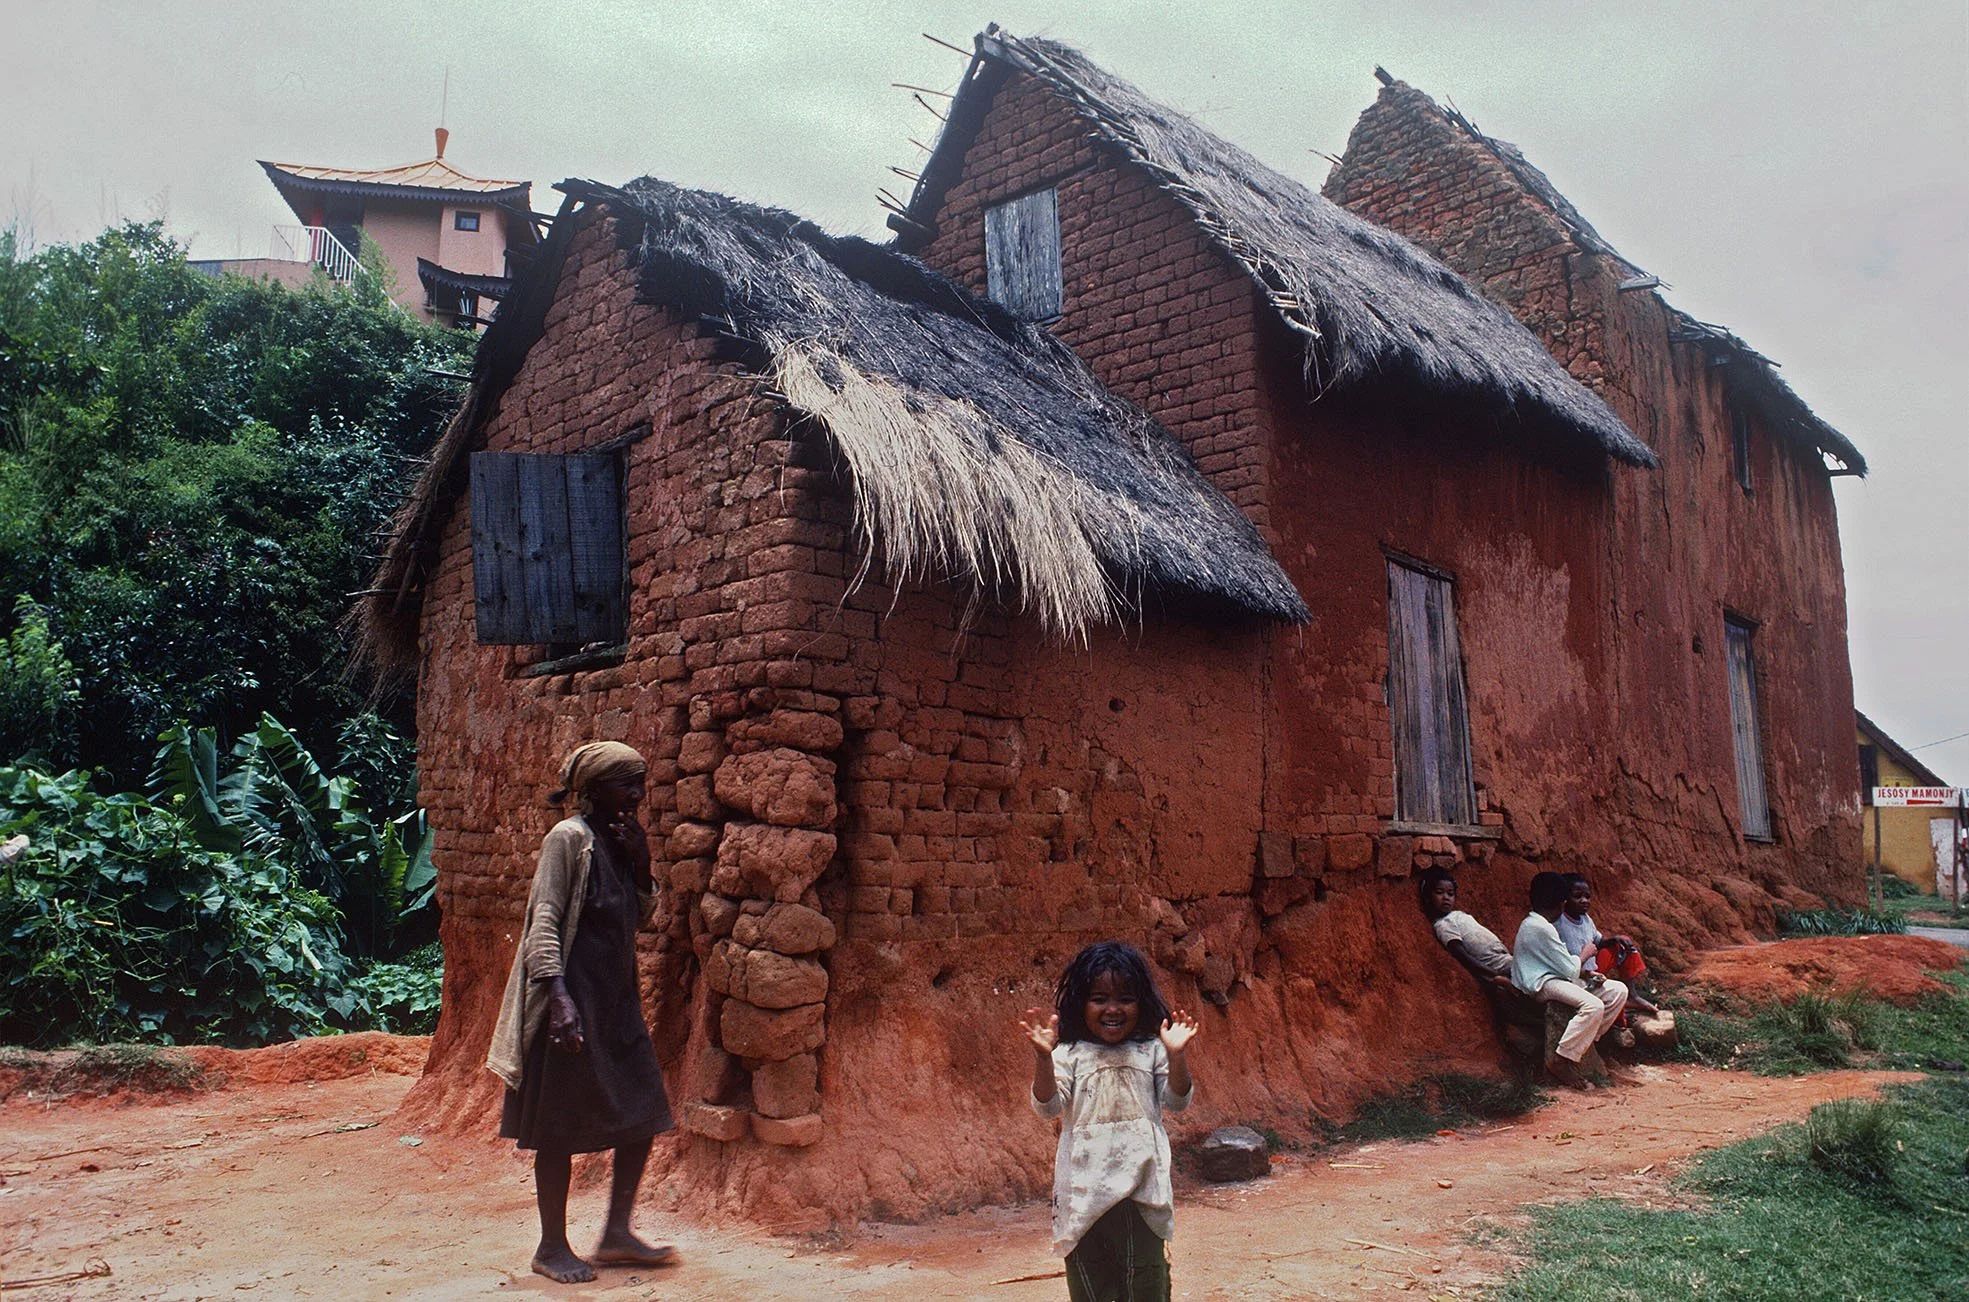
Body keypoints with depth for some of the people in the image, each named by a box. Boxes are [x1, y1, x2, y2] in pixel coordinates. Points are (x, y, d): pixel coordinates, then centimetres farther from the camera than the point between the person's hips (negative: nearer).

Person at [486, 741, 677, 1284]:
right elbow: (543, 921, -17)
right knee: (560, 1126, 2)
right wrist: (558, 996, -26)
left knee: (644, 1111, 8)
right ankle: (552, 1247, 15)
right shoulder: (568, 838, -11)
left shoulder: (620, 841, 12)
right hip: (573, 1002, -8)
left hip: (617, 999, 8)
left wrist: (641, 865, 1)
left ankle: (617, 1234, 18)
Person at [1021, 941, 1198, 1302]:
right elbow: (1048, 1105, -10)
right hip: (1085, 1192, 0)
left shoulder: (1151, 1052, 4)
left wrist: (1176, 1056, -17)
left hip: (1141, 1190, 0)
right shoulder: (1070, 1055, 0)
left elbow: (1176, 1102, 0)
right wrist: (1043, 1057, -26)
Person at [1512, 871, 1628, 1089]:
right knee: (1593, 1005, -33)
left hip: (1554, 977, 11)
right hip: (1542, 983, -11)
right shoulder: (1541, 928, -17)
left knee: (1618, 991, 4)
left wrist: (1586, 974, 7)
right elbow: (1570, 969, -16)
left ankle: (1586, 1041, 6)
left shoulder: (1533, 923, 16)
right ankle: (1560, 1061, -25)